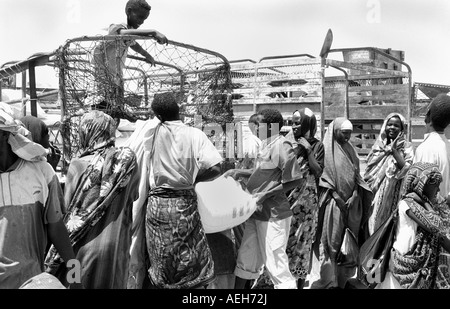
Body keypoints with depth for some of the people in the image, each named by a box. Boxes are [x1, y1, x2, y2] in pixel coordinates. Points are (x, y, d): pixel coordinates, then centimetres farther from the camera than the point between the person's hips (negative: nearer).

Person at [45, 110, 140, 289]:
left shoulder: (79, 165, -11)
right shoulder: (128, 162, -5)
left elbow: (67, 210, -7)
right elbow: (133, 197, 3)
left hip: (85, 246, -2)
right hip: (116, 245, 2)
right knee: (112, 283, 16)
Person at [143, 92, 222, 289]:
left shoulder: (152, 133, -2)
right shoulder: (195, 134, -7)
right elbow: (215, 169, -13)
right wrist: (193, 178, 2)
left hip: (157, 203, 2)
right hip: (184, 203, -2)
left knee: (162, 264, 14)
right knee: (194, 265, 11)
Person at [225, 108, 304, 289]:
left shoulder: (281, 146, -17)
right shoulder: (266, 144, 9)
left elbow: (294, 180, -18)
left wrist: (265, 195, -18)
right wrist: (238, 172, 9)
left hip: (272, 215, -9)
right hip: (257, 212, 9)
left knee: (275, 262, 1)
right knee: (246, 257, 18)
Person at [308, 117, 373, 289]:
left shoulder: (350, 150, 13)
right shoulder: (326, 149, -5)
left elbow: (356, 175, 13)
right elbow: (322, 176, -9)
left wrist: (354, 195, -3)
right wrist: (337, 197, -14)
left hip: (352, 201, 6)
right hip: (333, 201, -5)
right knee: (331, 241, -2)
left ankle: (344, 276, 19)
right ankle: (327, 280, 7)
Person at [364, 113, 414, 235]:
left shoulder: (406, 147, 2)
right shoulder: (378, 145, 10)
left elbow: (407, 168, -14)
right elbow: (369, 167, 4)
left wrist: (394, 150, -13)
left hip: (393, 193, -3)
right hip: (375, 192, 3)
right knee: (374, 221, 5)